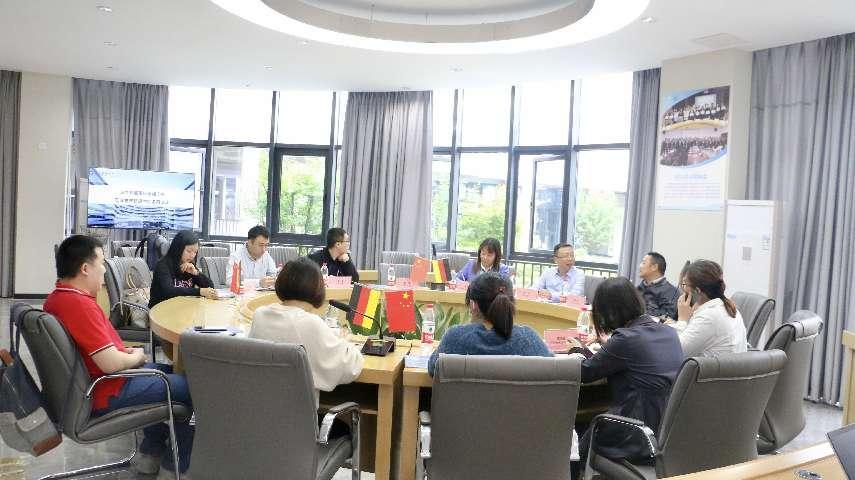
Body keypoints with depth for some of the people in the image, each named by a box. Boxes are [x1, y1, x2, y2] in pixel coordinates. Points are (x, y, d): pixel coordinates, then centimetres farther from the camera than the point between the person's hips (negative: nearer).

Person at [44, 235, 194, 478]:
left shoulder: (57, 297, 4)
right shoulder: (80, 305, -28)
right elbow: (111, 363, -30)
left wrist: (125, 351, 7)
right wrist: (136, 357, -10)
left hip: (88, 385, 11)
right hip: (105, 394, -11)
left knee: (168, 372, 25)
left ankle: (150, 453, 29)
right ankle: (177, 466, 13)